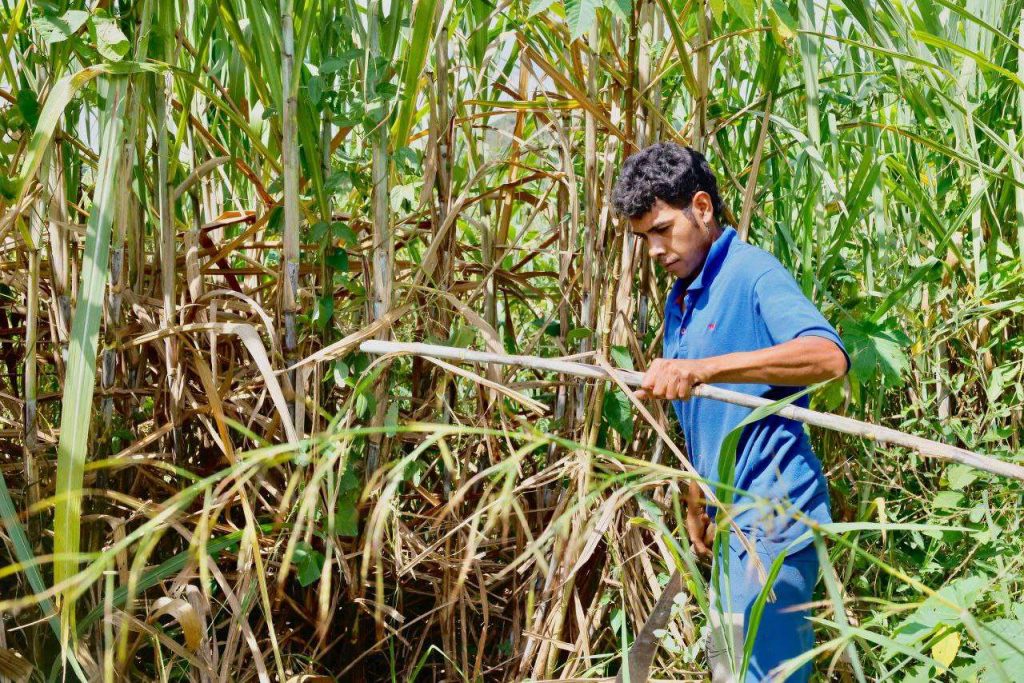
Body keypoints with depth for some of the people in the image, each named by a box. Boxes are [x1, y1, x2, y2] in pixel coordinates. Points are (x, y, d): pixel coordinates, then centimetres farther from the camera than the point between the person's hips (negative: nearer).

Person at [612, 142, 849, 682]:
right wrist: (696, 503, 25)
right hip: (733, 520, 10)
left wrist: (701, 368, -39)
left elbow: (829, 356, -32)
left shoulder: (753, 274, -14)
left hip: (772, 511, -10)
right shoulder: (682, 300, 15)